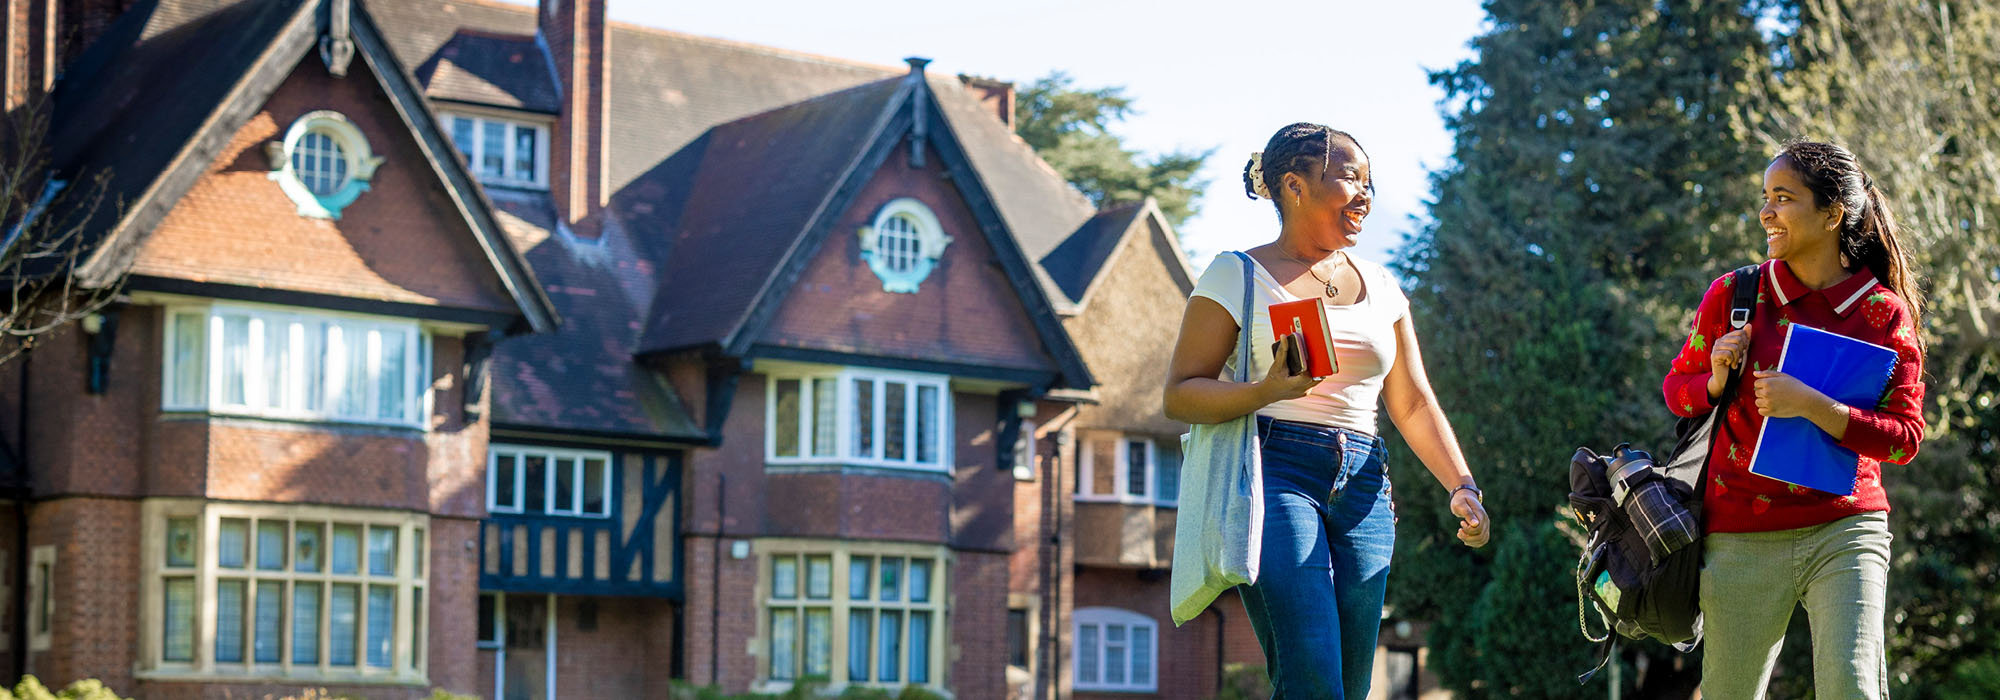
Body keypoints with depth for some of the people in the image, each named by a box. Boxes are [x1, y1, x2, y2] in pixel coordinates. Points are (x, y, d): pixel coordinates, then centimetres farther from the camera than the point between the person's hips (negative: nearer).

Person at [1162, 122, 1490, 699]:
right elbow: (1179, 394, 0)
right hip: (1274, 473, -5)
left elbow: (1413, 404, 19)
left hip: (1361, 489, 6)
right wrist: (1266, 392, -19)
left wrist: (1462, 487, 3)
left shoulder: (1380, 288, 21)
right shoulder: (1238, 277, 5)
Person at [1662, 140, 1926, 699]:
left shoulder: (1885, 313, -1)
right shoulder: (1733, 296, 2)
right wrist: (1717, 381, -9)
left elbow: (1903, 439, -5)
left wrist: (1811, 406, -18)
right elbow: (1677, 390, 13)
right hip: (1743, 537, 1)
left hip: (1846, 531, -1)